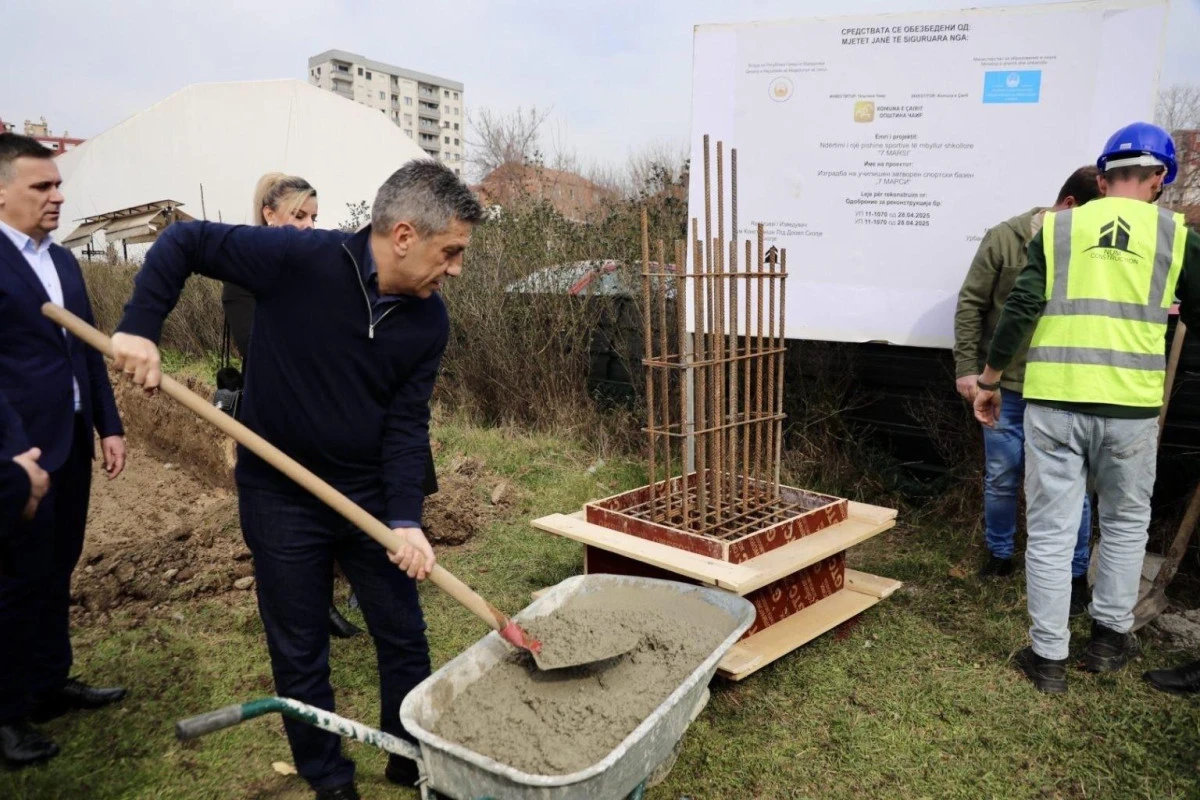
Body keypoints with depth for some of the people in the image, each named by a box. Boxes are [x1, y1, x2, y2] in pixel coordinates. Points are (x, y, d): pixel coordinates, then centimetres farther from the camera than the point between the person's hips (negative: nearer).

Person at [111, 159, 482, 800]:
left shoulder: (428, 322, -9)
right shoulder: (298, 258, -21)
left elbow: (406, 425, -8)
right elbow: (185, 241, -8)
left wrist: (405, 519, -19)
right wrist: (139, 326, -19)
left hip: (370, 494, 3)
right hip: (280, 496, -3)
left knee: (404, 637, 12)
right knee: (299, 652, 11)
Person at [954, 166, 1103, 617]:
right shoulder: (1004, 239, -4)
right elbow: (971, 305, -2)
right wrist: (966, 367, -6)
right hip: (1006, 386, -1)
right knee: (1000, 479, 11)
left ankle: (1076, 576, 19)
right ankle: (999, 557, 31)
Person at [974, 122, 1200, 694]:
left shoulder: (1058, 227, 6)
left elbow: (1020, 307, -2)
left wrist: (989, 379, 6)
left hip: (1052, 399, 0)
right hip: (1129, 403, 0)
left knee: (1050, 529, 6)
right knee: (1125, 522, 20)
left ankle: (1048, 656, 14)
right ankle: (1109, 637, 30)